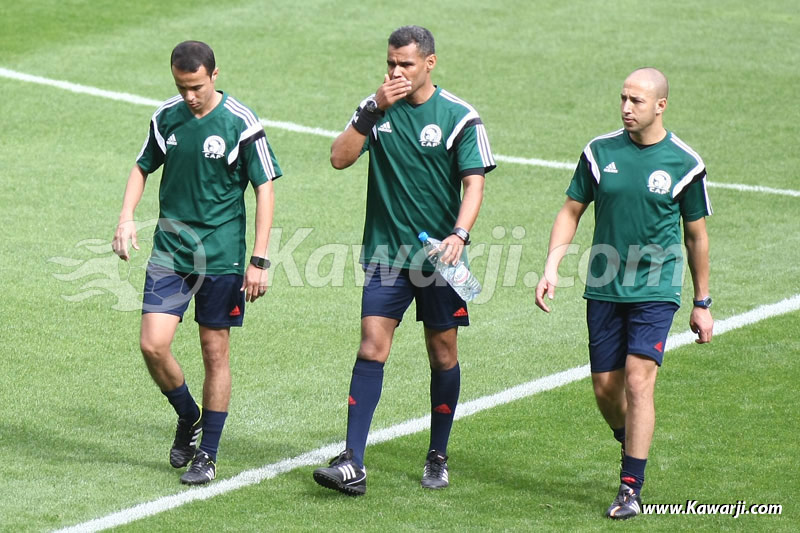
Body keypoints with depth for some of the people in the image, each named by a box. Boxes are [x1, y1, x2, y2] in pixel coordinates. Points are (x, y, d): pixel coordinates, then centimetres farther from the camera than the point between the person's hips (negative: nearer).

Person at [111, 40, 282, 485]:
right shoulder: (166, 118, 3)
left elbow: (265, 188, -7)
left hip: (221, 256, -3)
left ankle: (208, 455, 14)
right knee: (153, 345, -7)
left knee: (216, 352, 3)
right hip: (169, 250, 3)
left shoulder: (241, 123, -10)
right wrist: (127, 217, 1)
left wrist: (259, 261, -11)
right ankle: (189, 417, 21)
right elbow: (143, 168, 19)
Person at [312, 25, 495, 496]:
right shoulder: (375, 109, 3)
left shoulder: (460, 117, -5)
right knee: (371, 348, -8)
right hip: (385, 252, 1)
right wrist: (373, 111, -17)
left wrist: (458, 234, -26)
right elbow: (340, 158, -7)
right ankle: (352, 465, -13)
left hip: (440, 254, -1)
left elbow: (474, 183, -10)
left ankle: (438, 459, 21)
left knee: (443, 352, 6)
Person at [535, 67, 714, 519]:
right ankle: (633, 447, 36)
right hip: (604, 291, 3)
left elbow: (696, 235, 5)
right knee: (605, 388, 7)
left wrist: (702, 304, 9)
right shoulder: (600, 152, 0)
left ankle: (631, 489, -11)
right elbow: (571, 212, 9)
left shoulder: (685, 163, -5)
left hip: (655, 291, -3)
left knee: (638, 379, -15)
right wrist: (551, 269, -4)